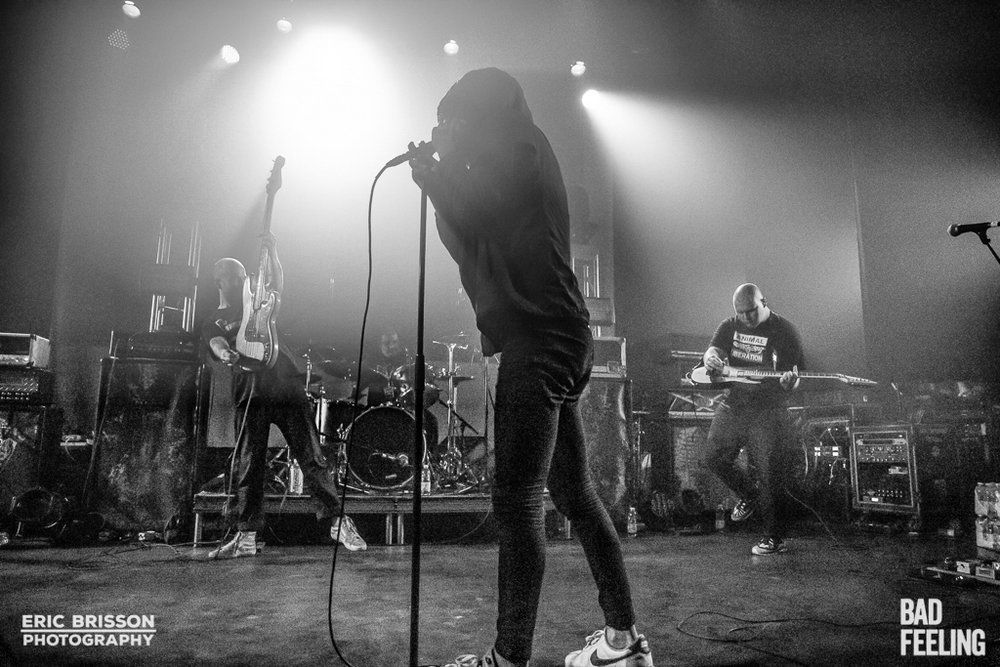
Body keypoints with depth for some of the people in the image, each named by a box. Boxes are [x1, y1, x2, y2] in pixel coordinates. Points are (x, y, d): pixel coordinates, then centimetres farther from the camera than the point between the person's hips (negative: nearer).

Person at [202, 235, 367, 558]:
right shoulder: (213, 322, 14)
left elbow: (277, 283, 4)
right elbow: (217, 346, -7)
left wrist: (272, 253, -11)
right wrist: (227, 356, -31)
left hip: (286, 384, 1)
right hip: (250, 395, 0)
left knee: (311, 458, -4)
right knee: (249, 467, 0)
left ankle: (337, 521, 0)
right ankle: (246, 537, 9)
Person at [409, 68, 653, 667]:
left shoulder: (516, 145, 0)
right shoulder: (525, 153, 27)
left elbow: (471, 220, -13)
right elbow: (478, 235, 24)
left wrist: (430, 169, 4)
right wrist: (440, 172, 17)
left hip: (537, 341, -10)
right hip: (558, 340, 10)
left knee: (518, 500, -10)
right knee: (574, 493, 12)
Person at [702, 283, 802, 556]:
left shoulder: (784, 331, -8)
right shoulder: (730, 327, 7)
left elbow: (794, 375, -11)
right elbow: (713, 351, -1)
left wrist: (789, 381, -36)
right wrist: (711, 358, -26)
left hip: (769, 409, -5)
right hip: (733, 405, 6)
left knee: (768, 472, -7)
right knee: (716, 458, 7)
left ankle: (774, 538, 4)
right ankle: (749, 496, 33)